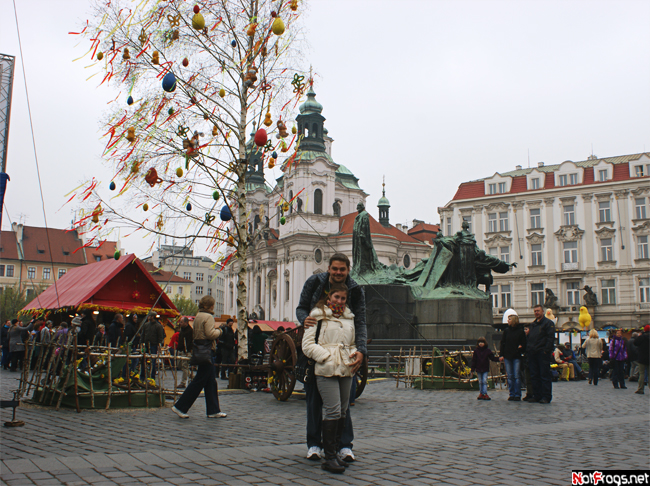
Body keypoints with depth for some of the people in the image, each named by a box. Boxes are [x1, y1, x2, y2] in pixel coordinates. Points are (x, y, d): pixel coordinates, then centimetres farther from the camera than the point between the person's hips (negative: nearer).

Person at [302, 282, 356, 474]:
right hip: (326, 371, -6)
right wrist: (327, 357, -13)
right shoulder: (318, 316, 0)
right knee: (333, 411, -12)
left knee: (342, 412, 9)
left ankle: (335, 452, 20)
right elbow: (307, 344, -5)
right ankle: (329, 458, -6)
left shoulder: (349, 318, 19)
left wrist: (354, 356, 5)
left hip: (346, 371, 6)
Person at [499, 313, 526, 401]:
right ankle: (512, 394, 10)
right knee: (510, 376, 5)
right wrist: (501, 355, 3)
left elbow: (524, 344, 5)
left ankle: (517, 395, 2)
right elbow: (502, 343, 9)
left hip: (517, 357, -3)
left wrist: (521, 348, -13)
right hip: (507, 357, 3)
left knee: (517, 376, -4)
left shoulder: (521, 331, 0)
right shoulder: (506, 330, 9)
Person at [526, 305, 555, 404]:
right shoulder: (532, 324, 21)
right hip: (532, 354, 7)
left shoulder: (548, 323, -1)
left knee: (545, 375, -4)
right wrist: (528, 349, 11)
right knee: (534, 376, 7)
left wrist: (546, 350, -17)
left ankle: (546, 397, -1)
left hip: (543, 354, -7)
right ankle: (537, 396, 13)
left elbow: (551, 337, -9)